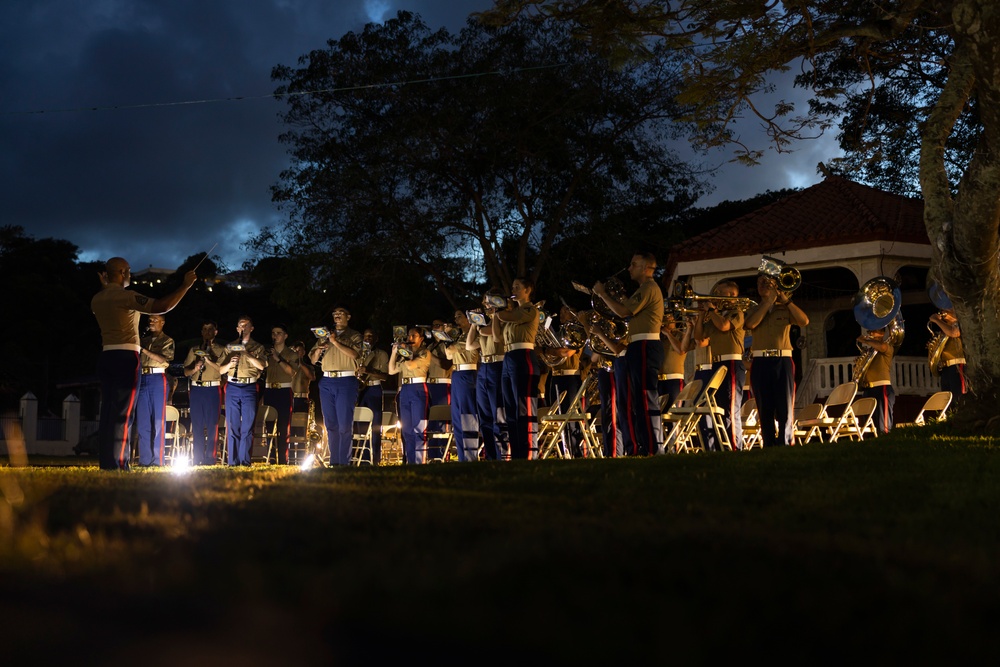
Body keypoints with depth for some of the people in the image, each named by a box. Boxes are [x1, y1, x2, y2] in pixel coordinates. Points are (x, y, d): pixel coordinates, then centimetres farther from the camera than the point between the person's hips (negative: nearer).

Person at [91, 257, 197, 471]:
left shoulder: (97, 299, 11)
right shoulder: (126, 296, -12)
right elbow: (162, 307, -17)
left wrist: (104, 287, 37)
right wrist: (186, 286, -10)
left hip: (106, 356, 7)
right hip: (126, 357, -7)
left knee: (108, 411, 8)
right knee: (122, 413, -6)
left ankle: (105, 462, 7)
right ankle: (117, 464, -9)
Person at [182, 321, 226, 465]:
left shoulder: (221, 350, 8)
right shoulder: (194, 350, 18)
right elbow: (186, 371, 14)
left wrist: (208, 360, -16)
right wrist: (194, 369, -7)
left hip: (213, 389, -3)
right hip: (196, 389, 3)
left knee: (212, 425, -5)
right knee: (197, 425, 2)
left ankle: (210, 458, -3)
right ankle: (197, 458, 5)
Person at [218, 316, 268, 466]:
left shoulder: (258, 347, 9)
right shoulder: (230, 347, 14)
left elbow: (261, 365, -9)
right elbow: (221, 370, 9)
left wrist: (246, 353, -19)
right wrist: (230, 363, -11)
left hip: (249, 388, -1)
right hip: (232, 388, 1)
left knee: (248, 427, -4)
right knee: (232, 427, 0)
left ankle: (245, 461, -1)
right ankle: (232, 462, 2)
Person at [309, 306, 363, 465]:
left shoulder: (354, 336, 6)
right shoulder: (325, 335, 18)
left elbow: (354, 354, -12)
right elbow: (313, 359, 18)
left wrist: (335, 342, -14)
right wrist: (318, 350, -3)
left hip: (346, 381, -5)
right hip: (326, 381, 5)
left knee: (345, 424, -8)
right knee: (330, 423, 5)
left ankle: (344, 462, -8)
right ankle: (334, 462, 9)